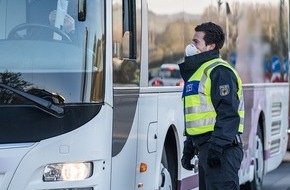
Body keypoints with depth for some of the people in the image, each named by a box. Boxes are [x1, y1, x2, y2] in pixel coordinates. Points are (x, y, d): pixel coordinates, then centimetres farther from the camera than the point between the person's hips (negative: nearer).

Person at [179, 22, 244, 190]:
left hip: (222, 150, -11)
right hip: (204, 148, 11)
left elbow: (229, 114, -20)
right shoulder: (197, 71, 22)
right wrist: (188, 150, 25)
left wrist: (216, 146, -26)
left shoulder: (220, 71, -10)